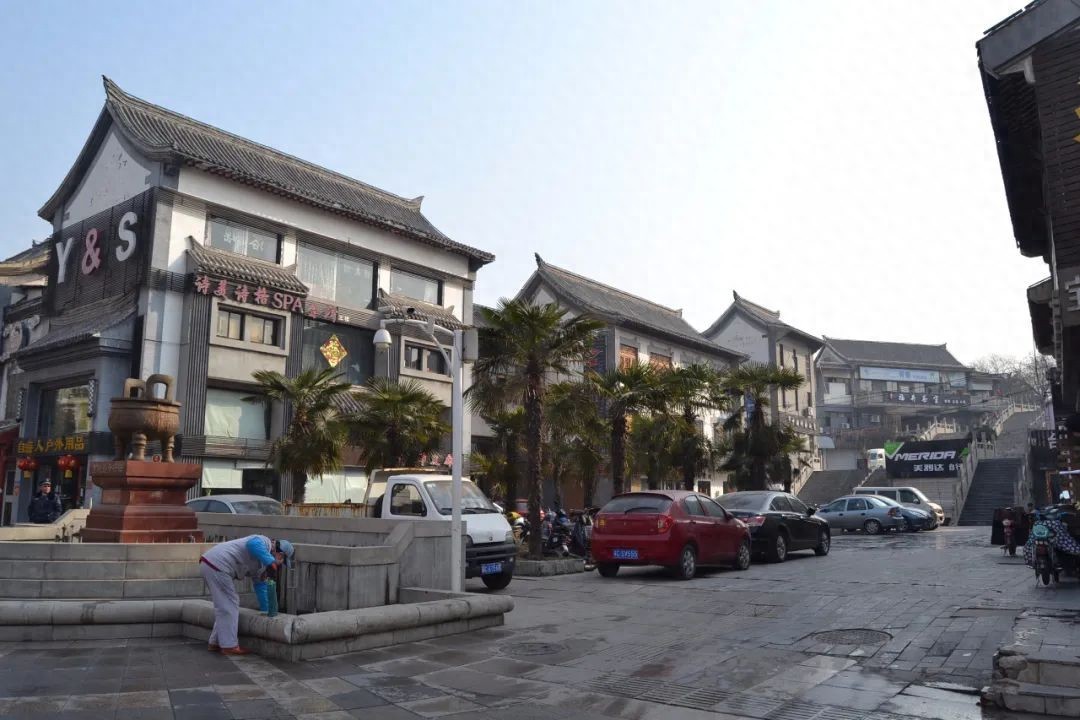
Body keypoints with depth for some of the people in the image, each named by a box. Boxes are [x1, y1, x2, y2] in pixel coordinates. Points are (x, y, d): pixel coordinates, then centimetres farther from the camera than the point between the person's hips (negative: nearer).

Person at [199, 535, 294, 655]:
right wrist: (270, 562, -30)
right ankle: (229, 646, 4)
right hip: (216, 564, -11)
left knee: (224, 605, 19)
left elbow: (260, 584, 29)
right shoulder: (264, 543, -8)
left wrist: (265, 609, 31)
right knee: (228, 606, -3)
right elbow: (253, 544, -33)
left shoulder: (261, 563, 22)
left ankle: (216, 643, 25)